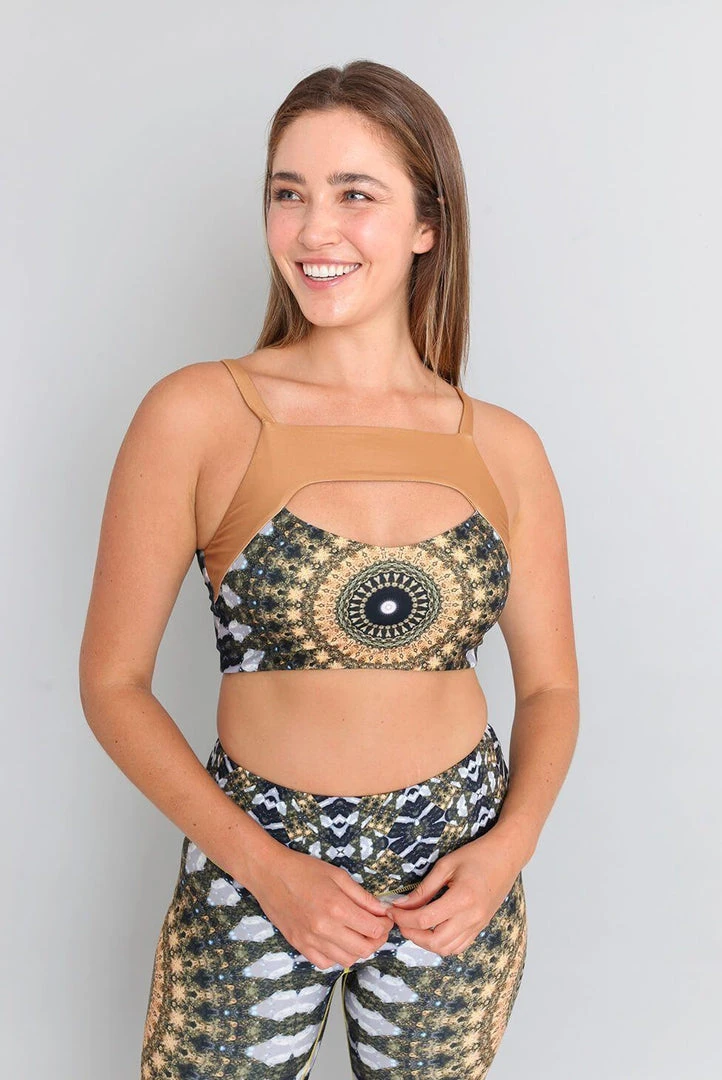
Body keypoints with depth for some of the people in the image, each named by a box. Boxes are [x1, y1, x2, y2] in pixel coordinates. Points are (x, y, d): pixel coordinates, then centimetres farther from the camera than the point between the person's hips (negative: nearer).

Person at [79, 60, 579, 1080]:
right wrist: (266, 868, -15)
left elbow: (550, 687, 5)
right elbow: (114, 683, -8)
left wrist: (509, 846, -11)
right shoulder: (198, 415, -12)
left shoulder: (504, 448, -3)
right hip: (254, 863, -2)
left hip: (458, 878, 3)